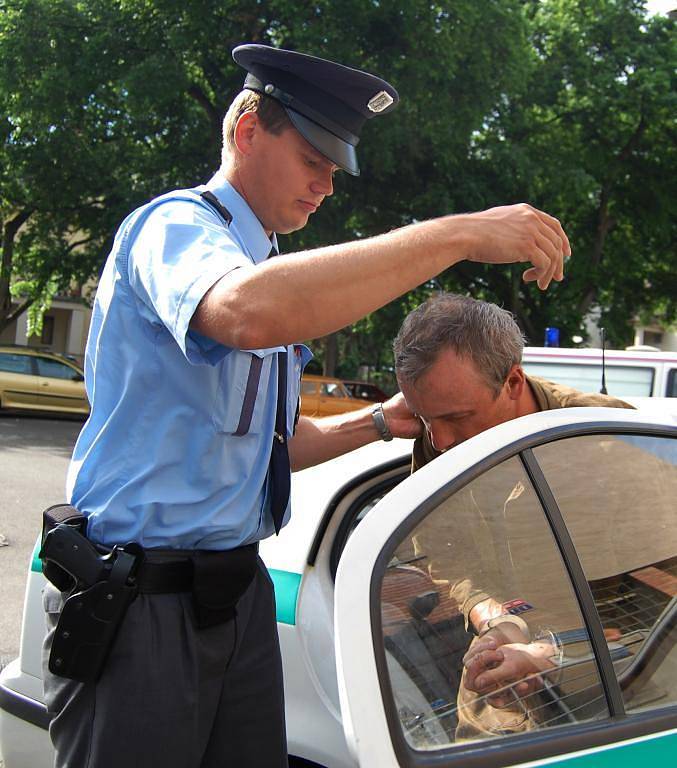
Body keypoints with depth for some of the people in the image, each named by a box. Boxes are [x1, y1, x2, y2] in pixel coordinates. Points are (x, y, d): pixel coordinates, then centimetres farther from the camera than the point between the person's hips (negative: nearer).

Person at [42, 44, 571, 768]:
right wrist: (459, 233, -34)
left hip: (238, 592, 8)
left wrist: (378, 421, 6)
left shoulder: (280, 269, 15)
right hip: (141, 602, -8)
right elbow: (246, 313, -39)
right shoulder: (175, 224, -12)